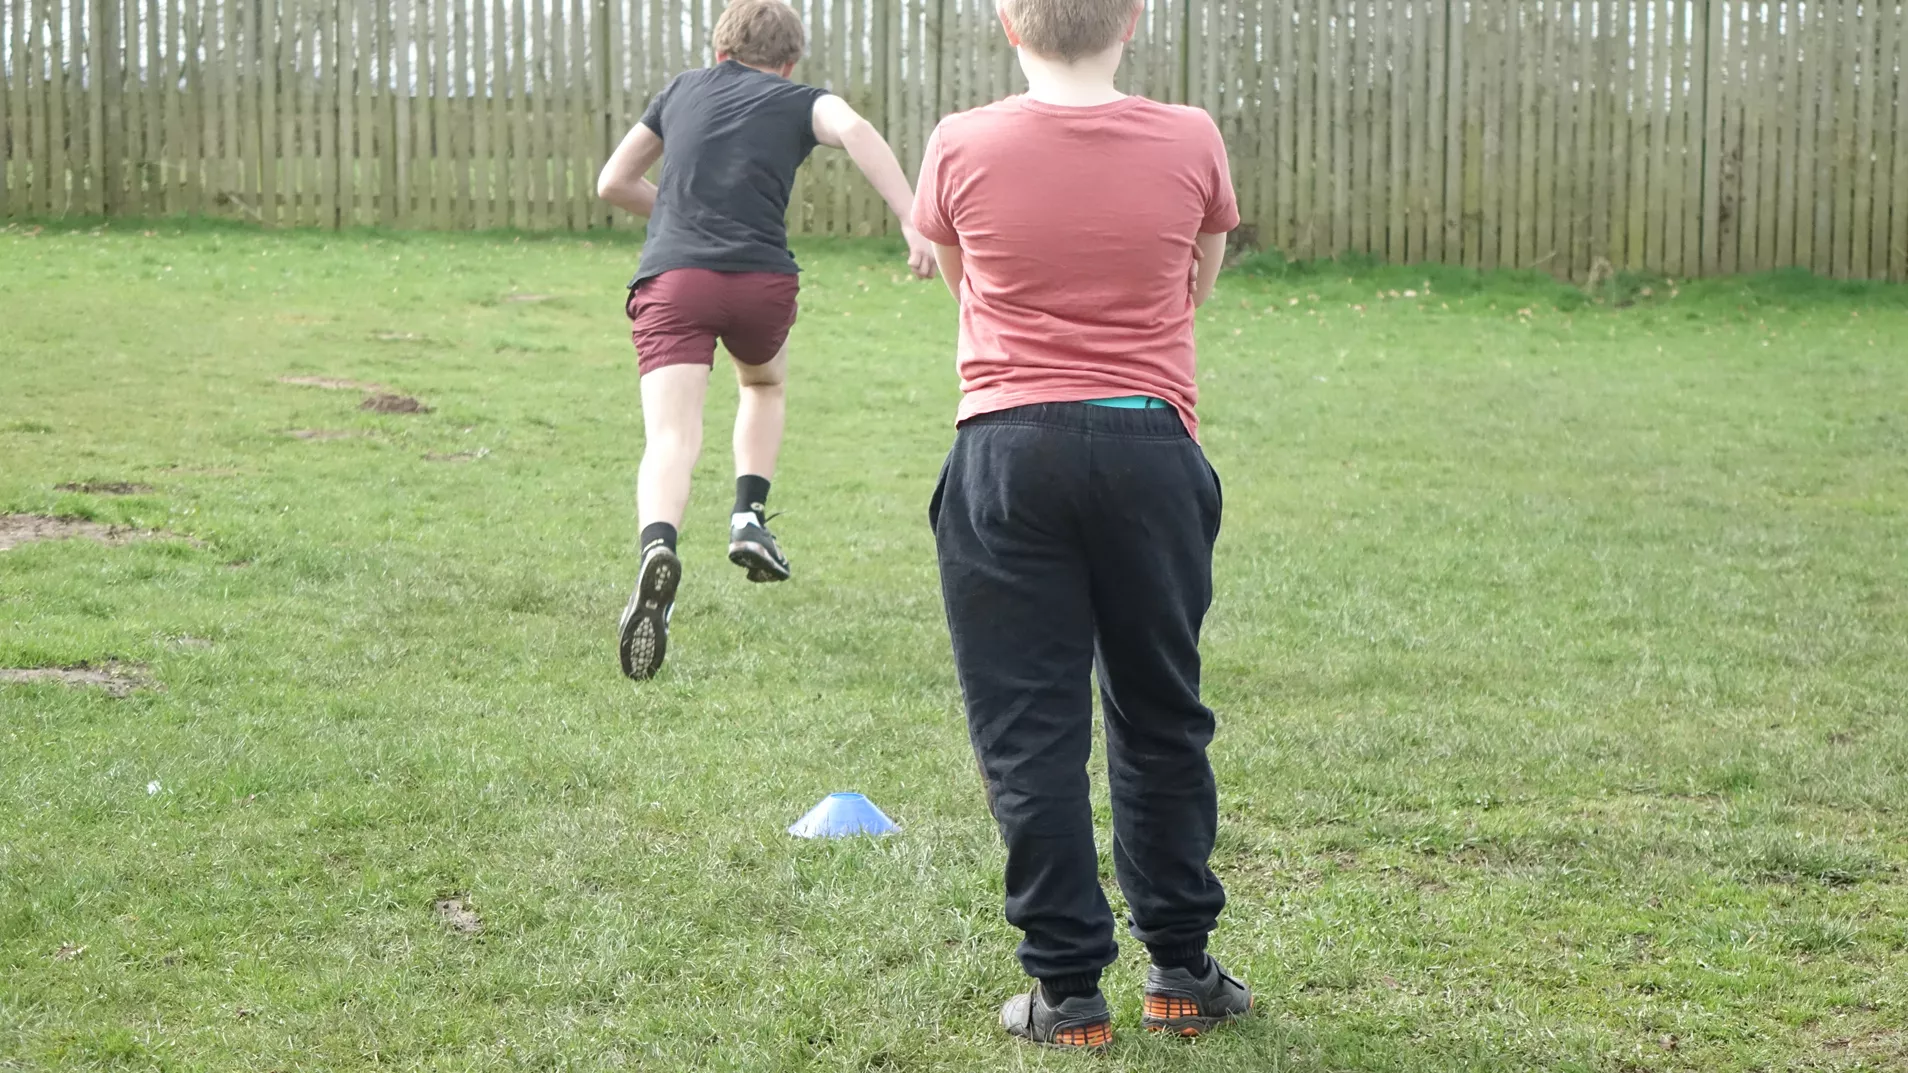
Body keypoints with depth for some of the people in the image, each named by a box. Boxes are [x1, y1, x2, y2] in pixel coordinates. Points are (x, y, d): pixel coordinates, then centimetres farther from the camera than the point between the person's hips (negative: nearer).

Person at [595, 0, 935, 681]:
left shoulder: (682, 90, 25)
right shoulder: (801, 102, 16)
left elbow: (613, 183, 30)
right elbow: (854, 130, -8)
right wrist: (913, 222, -18)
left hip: (672, 276, 0)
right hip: (763, 279, 0)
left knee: (672, 438, -15)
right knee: (765, 383, 33)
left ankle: (658, 547, -44)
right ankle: (749, 515, 15)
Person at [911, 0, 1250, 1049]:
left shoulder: (962, 148, -4)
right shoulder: (1190, 143, -2)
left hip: (1008, 451, -1)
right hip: (1150, 448, 2)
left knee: (1029, 729, 4)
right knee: (1161, 717, 15)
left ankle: (1068, 991, 5)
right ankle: (1182, 970, 21)